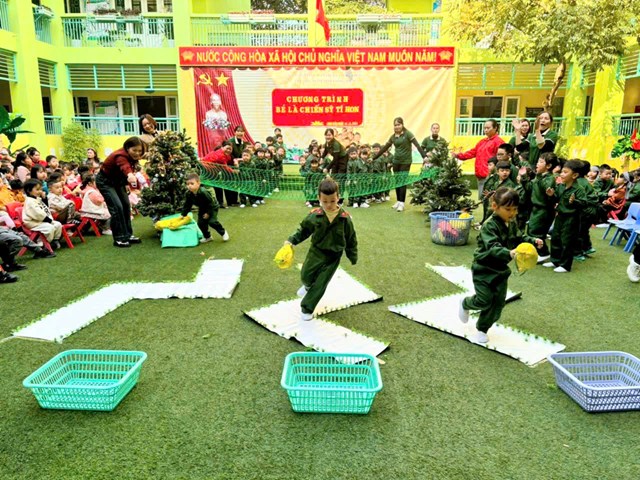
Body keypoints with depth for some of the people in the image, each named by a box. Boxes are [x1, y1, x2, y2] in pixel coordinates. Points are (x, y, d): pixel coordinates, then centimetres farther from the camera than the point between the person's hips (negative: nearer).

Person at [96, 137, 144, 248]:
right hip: (105, 181, -8)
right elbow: (125, 167, -58)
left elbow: (130, 168, 2)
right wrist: (130, 175, -77)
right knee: (117, 207, -16)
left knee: (126, 205, 6)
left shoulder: (132, 156, -12)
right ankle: (119, 239, -8)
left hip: (117, 180, 8)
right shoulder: (120, 156, -36)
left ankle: (128, 235, 16)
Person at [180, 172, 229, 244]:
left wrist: (208, 213, -23)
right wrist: (183, 214, 0)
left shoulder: (203, 192, -37)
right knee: (201, 223, -1)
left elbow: (211, 203, -29)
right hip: (202, 209, 7)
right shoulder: (189, 194, -15)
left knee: (212, 221, -20)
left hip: (212, 207, -6)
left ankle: (223, 233, 5)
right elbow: (187, 205, -1)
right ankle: (207, 237, 20)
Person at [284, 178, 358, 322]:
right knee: (305, 275, 12)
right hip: (316, 251, 1)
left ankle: (306, 308, 19)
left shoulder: (345, 219, -16)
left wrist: (353, 257, 3)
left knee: (320, 284, 3)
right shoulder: (314, 216, -15)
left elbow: (351, 239, -4)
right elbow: (303, 229, 3)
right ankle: (308, 285, 51)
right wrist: (292, 240, -7)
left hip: (333, 256, -1)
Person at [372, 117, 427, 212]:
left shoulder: (407, 134, -8)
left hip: (406, 162, -5)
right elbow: (384, 148, 13)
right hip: (396, 161, 5)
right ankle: (398, 201, 19)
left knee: (403, 182, -5)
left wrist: (424, 156, -29)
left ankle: (402, 203, 1)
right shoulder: (393, 137, 7)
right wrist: (374, 158, 13)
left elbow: (417, 145, -16)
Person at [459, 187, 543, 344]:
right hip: (484, 268, -7)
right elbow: (493, 248, -35)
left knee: (498, 302, 7)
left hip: (501, 269, 8)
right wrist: (509, 253, -51)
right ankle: (465, 304, 30)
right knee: (484, 300, -4)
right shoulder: (490, 225, -24)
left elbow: (519, 238, 13)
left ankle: (482, 329, 22)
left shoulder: (512, 223, 1)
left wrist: (533, 241, -5)